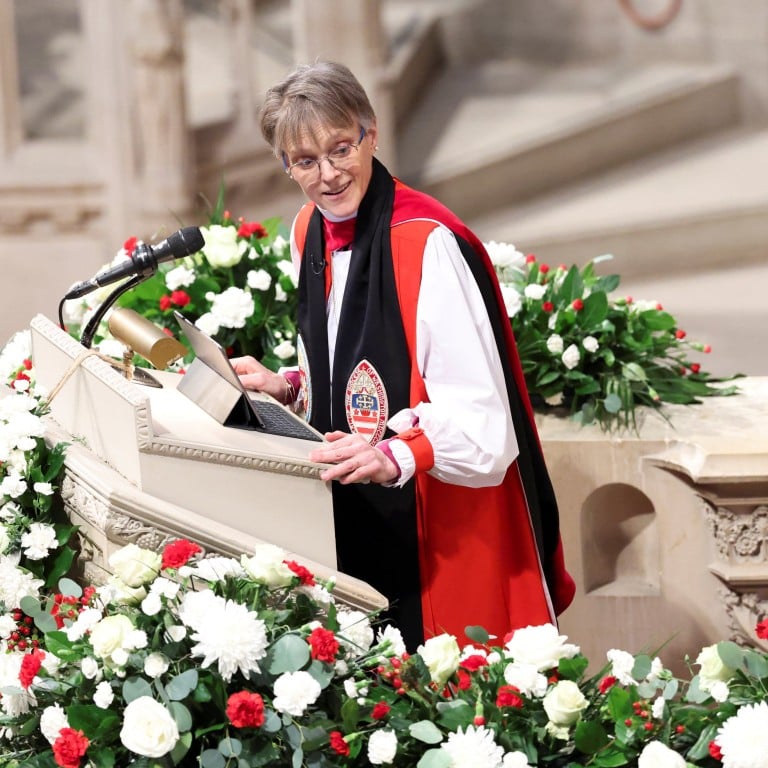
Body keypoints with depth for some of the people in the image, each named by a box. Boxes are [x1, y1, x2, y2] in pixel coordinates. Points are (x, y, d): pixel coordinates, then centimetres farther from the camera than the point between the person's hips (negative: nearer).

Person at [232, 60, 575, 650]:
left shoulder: (429, 244, -21)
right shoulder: (310, 232, 5)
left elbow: (480, 420, -25)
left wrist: (394, 456, -39)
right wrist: (287, 387, 5)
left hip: (445, 528, -7)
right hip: (360, 527, 7)